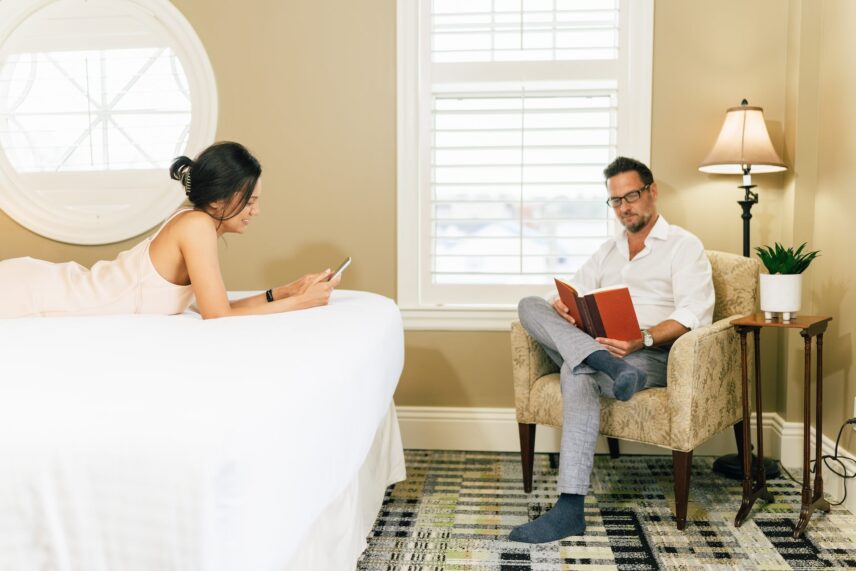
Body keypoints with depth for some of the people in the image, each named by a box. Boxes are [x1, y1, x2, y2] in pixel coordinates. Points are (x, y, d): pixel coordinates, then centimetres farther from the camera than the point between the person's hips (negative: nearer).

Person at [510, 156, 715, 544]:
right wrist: (563, 307, -9)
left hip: (653, 356, -6)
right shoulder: (609, 250, 25)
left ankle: (570, 508, -39)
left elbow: (694, 316, -9)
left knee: (578, 372, -37)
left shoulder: (684, 246, 4)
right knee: (530, 306, -15)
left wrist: (643, 339, -27)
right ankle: (608, 365, -37)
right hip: (602, 349, 6)